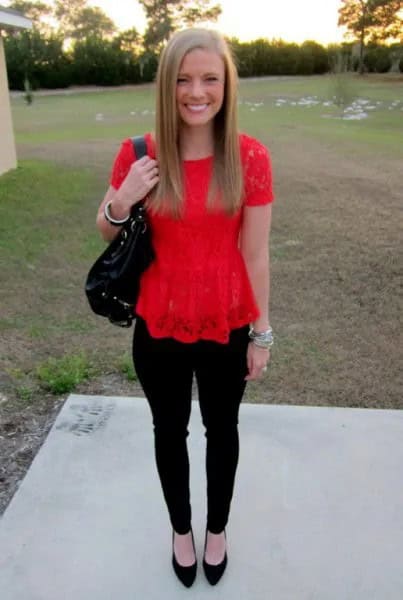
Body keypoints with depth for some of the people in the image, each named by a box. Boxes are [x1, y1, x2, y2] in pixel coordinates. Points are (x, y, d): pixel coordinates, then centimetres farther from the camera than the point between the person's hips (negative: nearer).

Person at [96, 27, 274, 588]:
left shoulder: (250, 157, -11)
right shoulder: (139, 154, -9)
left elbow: (255, 253, -6)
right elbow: (106, 232, 5)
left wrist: (261, 332, -2)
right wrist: (122, 200, -18)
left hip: (226, 327, 0)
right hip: (159, 326, 1)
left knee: (222, 430, 19)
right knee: (170, 431, 19)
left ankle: (217, 529, 47)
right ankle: (181, 529, 47)